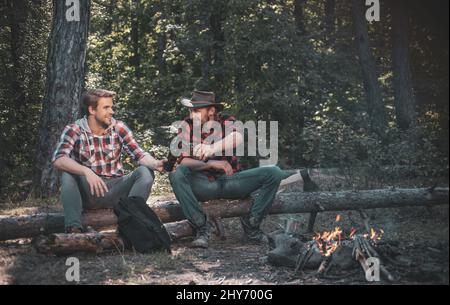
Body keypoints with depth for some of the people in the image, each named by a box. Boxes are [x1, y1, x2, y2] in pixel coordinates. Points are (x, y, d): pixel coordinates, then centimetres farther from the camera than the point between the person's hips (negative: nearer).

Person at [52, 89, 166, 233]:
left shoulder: (119, 128, -1)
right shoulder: (73, 130, -8)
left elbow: (139, 155, -6)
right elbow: (58, 160, -23)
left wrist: (156, 164, -29)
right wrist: (86, 171, -40)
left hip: (115, 191, 2)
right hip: (87, 193, -2)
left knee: (145, 172, -19)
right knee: (68, 175, -29)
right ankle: (74, 228, -42)